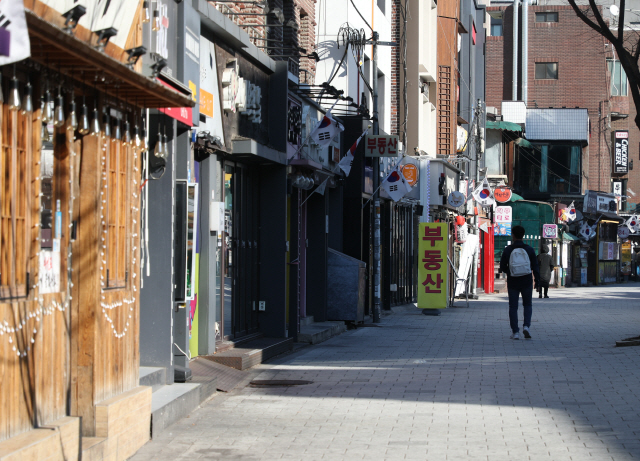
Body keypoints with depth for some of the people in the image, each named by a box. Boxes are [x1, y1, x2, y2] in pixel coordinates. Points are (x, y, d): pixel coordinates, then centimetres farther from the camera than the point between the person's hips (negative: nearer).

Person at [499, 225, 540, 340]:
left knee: (513, 307, 8)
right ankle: (526, 326, -4)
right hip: (527, 282, 1)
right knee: (527, 304, 17)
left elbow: (502, 267, -2)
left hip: (512, 282, -1)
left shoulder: (507, 250, -7)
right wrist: (537, 280, 9)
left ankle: (515, 332, 3)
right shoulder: (529, 250, -5)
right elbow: (535, 267, -3)